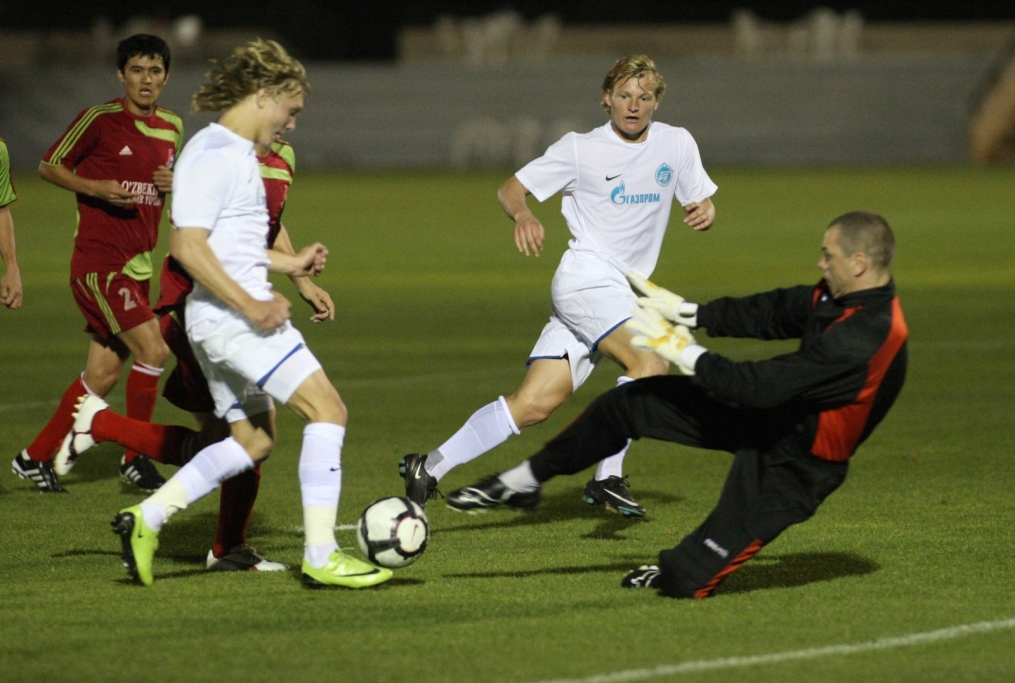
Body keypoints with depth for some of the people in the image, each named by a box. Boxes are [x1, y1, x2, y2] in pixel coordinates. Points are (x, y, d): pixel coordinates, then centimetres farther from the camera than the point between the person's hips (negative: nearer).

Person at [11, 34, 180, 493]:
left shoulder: (171, 127, 11)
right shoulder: (100, 119, -9)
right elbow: (49, 166, -1)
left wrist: (175, 183, 3)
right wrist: (97, 189, -16)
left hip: (137, 266, 7)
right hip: (98, 261, -7)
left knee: (103, 374, 8)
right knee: (152, 349, -17)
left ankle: (35, 458, 20)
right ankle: (135, 459, -2)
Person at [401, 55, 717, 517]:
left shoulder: (677, 144, 9)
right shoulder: (580, 149, -2)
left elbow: (700, 200, 18)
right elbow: (510, 189, 2)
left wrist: (704, 212, -8)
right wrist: (523, 216, -22)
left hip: (621, 295, 5)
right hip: (585, 278, -5)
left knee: (535, 403, -4)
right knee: (651, 363, -27)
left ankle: (430, 468, 1)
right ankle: (607, 478, -18)